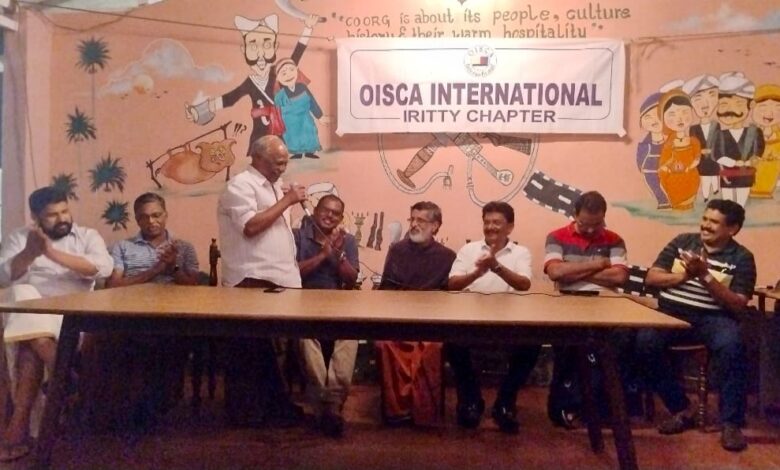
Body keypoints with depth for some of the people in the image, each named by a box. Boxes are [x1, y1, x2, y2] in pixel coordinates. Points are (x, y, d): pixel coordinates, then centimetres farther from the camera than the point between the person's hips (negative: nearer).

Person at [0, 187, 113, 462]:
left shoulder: (88, 236, 12)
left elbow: (102, 268, -10)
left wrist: (53, 253, -17)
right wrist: (30, 253, -17)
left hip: (72, 312, -1)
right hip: (29, 310, 1)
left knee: (33, 345, -31)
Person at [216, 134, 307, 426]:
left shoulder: (274, 187, 19)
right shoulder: (241, 184, -9)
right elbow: (251, 226, -23)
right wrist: (287, 201, -17)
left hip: (278, 280, 9)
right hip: (251, 281, -9)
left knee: (272, 346, 15)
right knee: (250, 349, 0)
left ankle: (274, 405, 26)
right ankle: (245, 410, 12)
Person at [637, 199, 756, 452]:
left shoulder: (742, 258, 3)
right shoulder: (682, 241, 10)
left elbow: (738, 306, -6)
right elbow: (651, 277, 7)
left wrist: (705, 276, -16)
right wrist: (686, 275, -9)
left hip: (713, 318, -1)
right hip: (671, 313, 2)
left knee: (732, 346, -34)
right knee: (645, 341, -28)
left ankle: (731, 423, -16)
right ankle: (681, 409, -9)